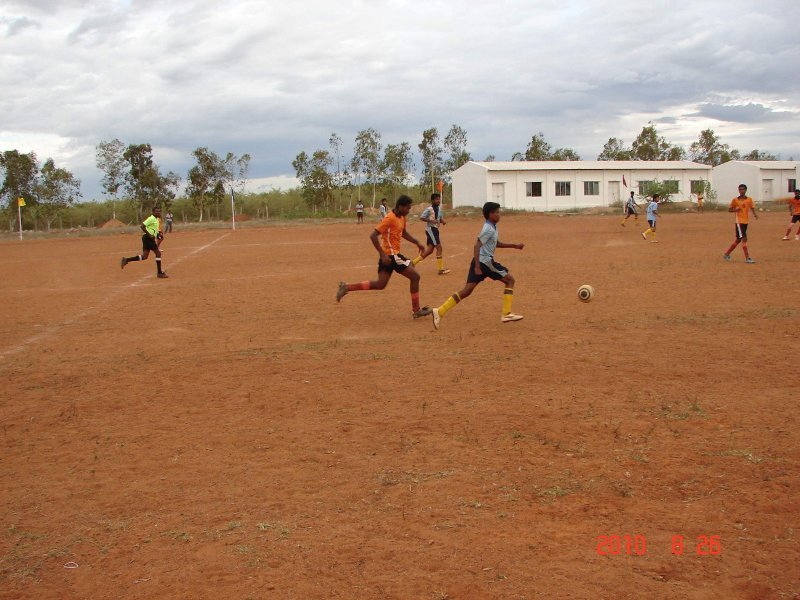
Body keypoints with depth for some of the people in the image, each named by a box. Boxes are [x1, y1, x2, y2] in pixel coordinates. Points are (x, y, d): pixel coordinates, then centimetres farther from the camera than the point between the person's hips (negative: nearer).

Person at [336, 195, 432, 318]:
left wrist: (417, 242, 17)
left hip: (389, 255, 10)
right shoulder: (390, 218, -19)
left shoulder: (402, 217, 9)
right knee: (415, 276, -3)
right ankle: (416, 310, 6)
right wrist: (382, 254, -25)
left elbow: (403, 233, 29)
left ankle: (347, 287, 12)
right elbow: (373, 236, -22)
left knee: (380, 284, 11)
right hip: (390, 255, -10)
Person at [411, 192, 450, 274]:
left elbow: (441, 218, 22)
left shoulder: (439, 209, 11)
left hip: (435, 229, 9)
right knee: (439, 247, -10)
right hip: (430, 229, -9)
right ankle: (441, 269, -7)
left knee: (429, 250, 11)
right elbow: (422, 217, -15)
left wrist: (442, 221, -1)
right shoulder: (429, 209, -14)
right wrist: (431, 220, -25)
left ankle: (414, 262, 19)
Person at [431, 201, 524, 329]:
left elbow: (497, 244, 30)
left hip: (480, 262, 9)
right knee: (510, 279, 4)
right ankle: (506, 314, 3)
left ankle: (440, 311, -5)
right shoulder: (488, 229, -14)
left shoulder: (492, 227, 17)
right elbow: (477, 246, -20)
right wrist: (477, 266, -25)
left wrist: (514, 246, 23)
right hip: (485, 262, -9)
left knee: (467, 291, 4)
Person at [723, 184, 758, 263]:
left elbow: (752, 208, 4)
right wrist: (736, 209, -13)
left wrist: (755, 214, -17)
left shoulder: (749, 199, 6)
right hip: (739, 221, -5)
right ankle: (747, 258, -13)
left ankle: (727, 254, 26)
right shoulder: (735, 200, -1)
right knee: (744, 238, -13)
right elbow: (729, 209, 6)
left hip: (745, 222, 5)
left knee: (738, 239, 12)